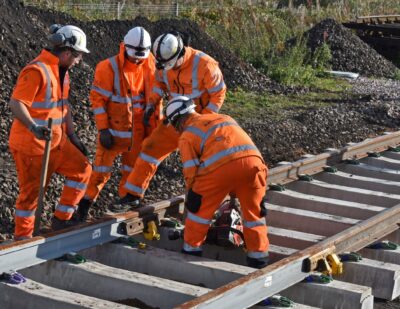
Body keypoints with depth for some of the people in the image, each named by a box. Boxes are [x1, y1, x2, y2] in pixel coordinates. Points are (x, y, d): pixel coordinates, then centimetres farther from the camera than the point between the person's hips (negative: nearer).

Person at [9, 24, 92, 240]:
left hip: (56, 140, 9)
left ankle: (61, 220, 14)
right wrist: (33, 127, -40)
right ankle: (22, 237, 14)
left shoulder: (61, 71, 12)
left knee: (81, 169, 6)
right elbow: (16, 103, -26)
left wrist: (72, 135, 19)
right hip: (31, 143, -9)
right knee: (31, 190, 0)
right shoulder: (37, 71, -20)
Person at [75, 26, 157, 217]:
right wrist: (103, 129, -15)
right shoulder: (108, 67, -15)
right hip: (114, 128, -4)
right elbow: (97, 99, -13)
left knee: (133, 168, 13)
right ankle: (86, 202, 13)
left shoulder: (148, 64, -2)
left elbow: (154, 94, 9)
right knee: (102, 168, -2)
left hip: (138, 129, 4)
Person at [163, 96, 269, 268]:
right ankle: (259, 258, 24)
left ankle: (191, 249, 27)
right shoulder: (224, 118, 35)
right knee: (254, 211, 20)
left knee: (200, 208, 18)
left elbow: (191, 172, 9)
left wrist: (192, 196, 25)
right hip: (253, 159, 5)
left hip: (221, 164, -4)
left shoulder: (187, 135, 18)